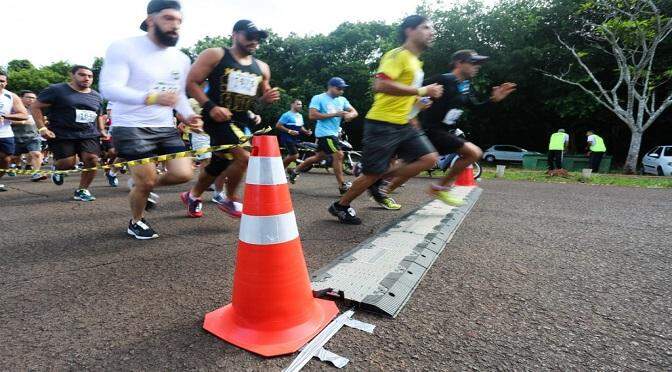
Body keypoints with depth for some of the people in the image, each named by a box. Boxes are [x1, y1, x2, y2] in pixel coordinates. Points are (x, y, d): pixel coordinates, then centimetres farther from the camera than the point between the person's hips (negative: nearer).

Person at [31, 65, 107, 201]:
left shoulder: (96, 96, 14)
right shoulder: (56, 90, -2)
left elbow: (99, 115, 28)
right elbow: (36, 107, -1)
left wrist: (102, 130, 11)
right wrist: (42, 128, -11)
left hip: (89, 135, 4)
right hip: (62, 136, -3)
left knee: (92, 160, -15)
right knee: (67, 164, -11)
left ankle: (82, 190, 1)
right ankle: (58, 168, 29)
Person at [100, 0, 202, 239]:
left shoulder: (181, 59, 8)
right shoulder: (124, 48, -10)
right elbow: (109, 88, -21)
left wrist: (188, 115, -2)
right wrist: (151, 98, -39)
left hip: (166, 128, 5)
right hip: (131, 128, -5)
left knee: (184, 174, -9)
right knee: (146, 181, -6)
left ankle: (144, 183, 24)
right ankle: (136, 223, 26)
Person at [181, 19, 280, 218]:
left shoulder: (261, 67, 12)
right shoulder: (214, 55, -4)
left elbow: (260, 97, 23)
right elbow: (191, 83, -7)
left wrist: (267, 98, -2)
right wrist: (210, 106, -21)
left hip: (242, 121, 7)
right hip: (218, 117, -6)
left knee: (219, 164, 16)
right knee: (244, 156, -23)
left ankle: (192, 195, 40)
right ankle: (229, 199, 2)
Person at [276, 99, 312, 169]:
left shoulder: (300, 116, 15)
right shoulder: (287, 115, -11)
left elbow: (301, 127, 27)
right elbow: (278, 125, -14)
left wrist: (306, 131, 6)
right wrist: (289, 131, -23)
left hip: (296, 139, 9)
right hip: (288, 139, -9)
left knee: (291, 156, 10)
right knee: (295, 156, -15)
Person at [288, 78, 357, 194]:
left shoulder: (342, 100, 11)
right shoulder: (318, 98, -8)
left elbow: (354, 112, 7)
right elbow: (312, 115, -18)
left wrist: (349, 115, -19)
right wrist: (334, 114, -21)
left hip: (334, 133, 8)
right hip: (324, 133, -8)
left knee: (319, 157, 16)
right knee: (338, 155, -16)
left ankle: (295, 171, 33)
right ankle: (343, 186, -9)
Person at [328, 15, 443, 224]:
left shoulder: (415, 61, 19)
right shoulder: (398, 55, -12)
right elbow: (381, 85, -28)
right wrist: (422, 91, -22)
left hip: (403, 124, 9)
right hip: (382, 124, -9)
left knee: (429, 158, -2)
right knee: (372, 173, -3)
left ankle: (377, 183, 9)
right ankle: (340, 206, 20)